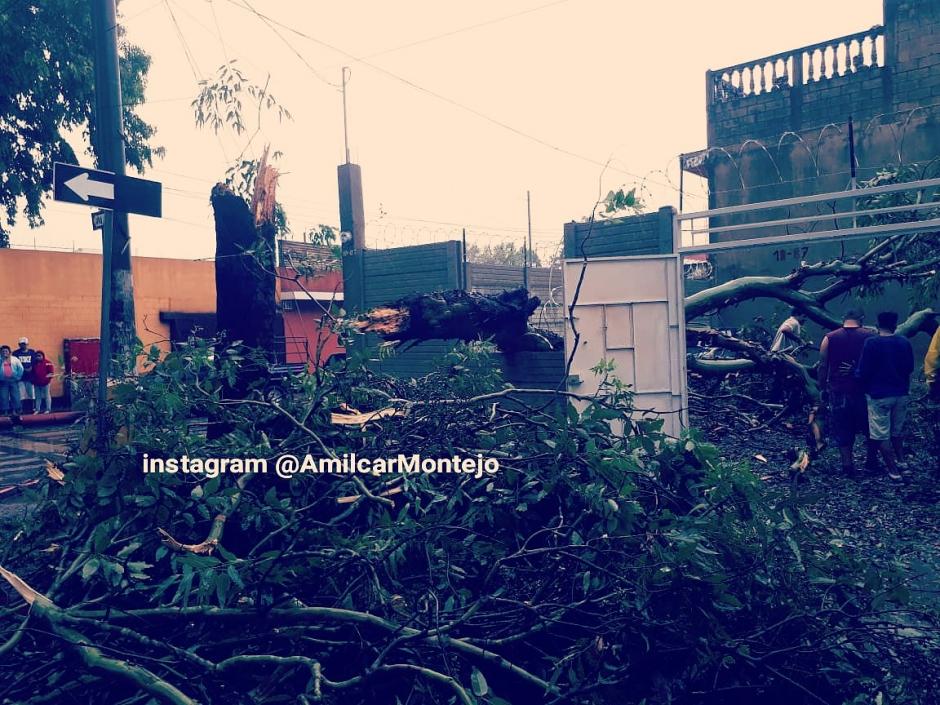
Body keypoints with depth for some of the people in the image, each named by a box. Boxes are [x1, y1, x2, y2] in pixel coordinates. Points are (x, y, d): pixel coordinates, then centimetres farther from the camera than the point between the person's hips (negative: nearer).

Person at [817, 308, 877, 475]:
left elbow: (822, 367, -1)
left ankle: (847, 463, 8)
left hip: (838, 391, 0)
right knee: (870, 427, 18)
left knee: (842, 430, 8)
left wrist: (822, 389, 6)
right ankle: (872, 460, 25)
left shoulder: (829, 338, -1)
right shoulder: (870, 336, -2)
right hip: (864, 391, 0)